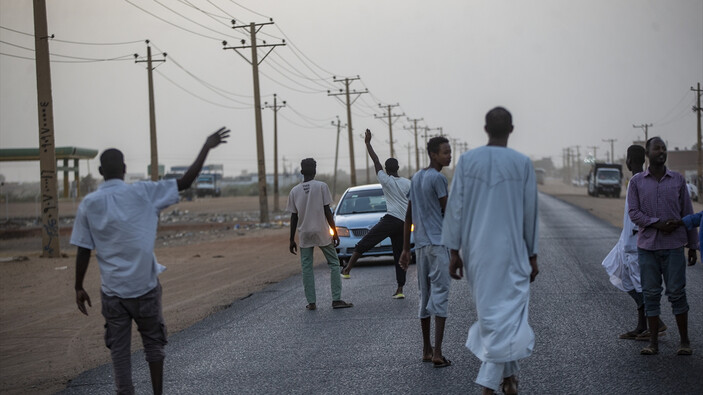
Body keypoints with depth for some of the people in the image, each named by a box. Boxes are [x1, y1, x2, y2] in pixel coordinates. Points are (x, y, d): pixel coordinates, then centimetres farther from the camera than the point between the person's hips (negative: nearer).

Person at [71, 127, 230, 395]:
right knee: (153, 342, 16)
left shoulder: (89, 204, -3)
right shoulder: (142, 193, -7)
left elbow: (83, 251, -2)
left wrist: (79, 288, 7)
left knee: (118, 350, 8)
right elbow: (185, 182, -5)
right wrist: (207, 147, 2)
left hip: (112, 290, 0)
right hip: (144, 287, 0)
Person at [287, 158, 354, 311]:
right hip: (322, 232, -2)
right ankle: (336, 299, 0)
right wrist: (334, 232, 0)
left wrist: (292, 240, 10)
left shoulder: (294, 191, 4)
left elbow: (294, 217, 5)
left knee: (307, 268, 7)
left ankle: (311, 302, 1)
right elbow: (327, 211, -5)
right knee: (334, 264, 6)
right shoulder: (321, 186, -4)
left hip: (304, 234, 2)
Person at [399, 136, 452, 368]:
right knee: (440, 296, -8)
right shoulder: (438, 178, -10)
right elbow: (448, 213, -5)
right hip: (438, 244, -8)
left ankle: (426, 350, 17)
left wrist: (406, 249, 16)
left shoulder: (416, 178, 15)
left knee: (425, 296, 12)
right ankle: (437, 353, -13)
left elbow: (409, 216, 15)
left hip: (420, 245, 8)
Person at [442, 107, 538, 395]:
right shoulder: (523, 164, -5)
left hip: (476, 252, 3)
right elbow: (530, 214, -1)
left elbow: (455, 208, -3)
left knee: (490, 310, 18)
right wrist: (532, 256, 7)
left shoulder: (467, 161, -2)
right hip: (510, 252, -3)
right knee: (507, 314, 1)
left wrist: (454, 252, 2)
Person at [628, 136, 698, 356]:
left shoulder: (678, 180, 7)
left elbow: (687, 214, 9)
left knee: (677, 293, -3)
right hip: (647, 246, 0)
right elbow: (634, 213, -2)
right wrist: (658, 224, -16)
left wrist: (693, 245, 8)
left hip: (673, 247, 0)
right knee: (651, 294, 2)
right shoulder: (637, 182, 5)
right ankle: (653, 342, 7)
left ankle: (684, 341, 6)